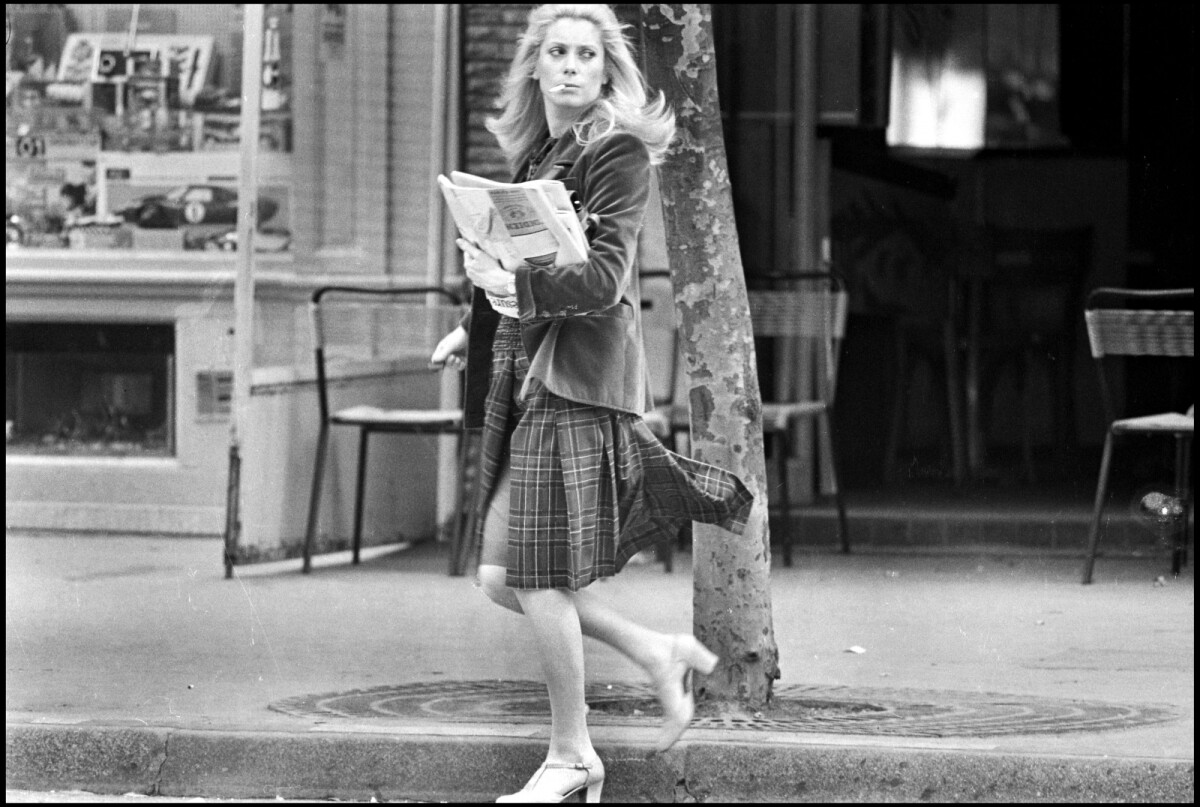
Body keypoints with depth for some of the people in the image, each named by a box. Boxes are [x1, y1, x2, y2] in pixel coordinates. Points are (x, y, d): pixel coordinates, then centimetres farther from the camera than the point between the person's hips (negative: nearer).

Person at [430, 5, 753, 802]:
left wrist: (518, 286, -31)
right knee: (504, 578, 6)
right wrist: (477, 325, 20)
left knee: (539, 577, -7)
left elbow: (605, 277, -19)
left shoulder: (620, 153, -8)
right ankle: (659, 653, 22)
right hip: (522, 374, 8)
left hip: (576, 377, -8)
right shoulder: (534, 153, 14)